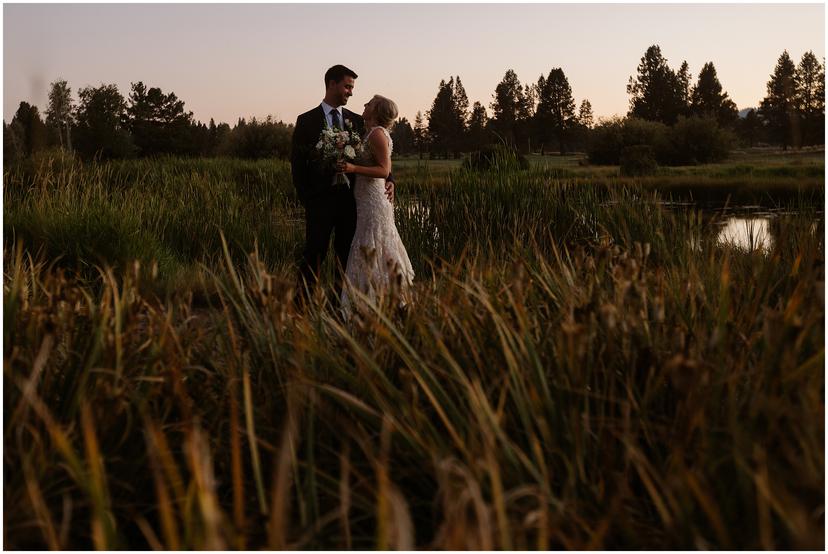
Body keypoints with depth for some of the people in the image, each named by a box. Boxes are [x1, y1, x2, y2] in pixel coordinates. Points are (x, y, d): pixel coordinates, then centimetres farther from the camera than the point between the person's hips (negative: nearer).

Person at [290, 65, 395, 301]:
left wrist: (388, 180, -6)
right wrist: (305, 198, -3)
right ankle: (304, 300, 3)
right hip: (320, 199, -3)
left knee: (347, 253, 7)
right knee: (315, 252, -4)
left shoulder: (356, 121, 12)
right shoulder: (307, 121, 2)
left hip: (349, 197, 4)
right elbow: (297, 163, 2)